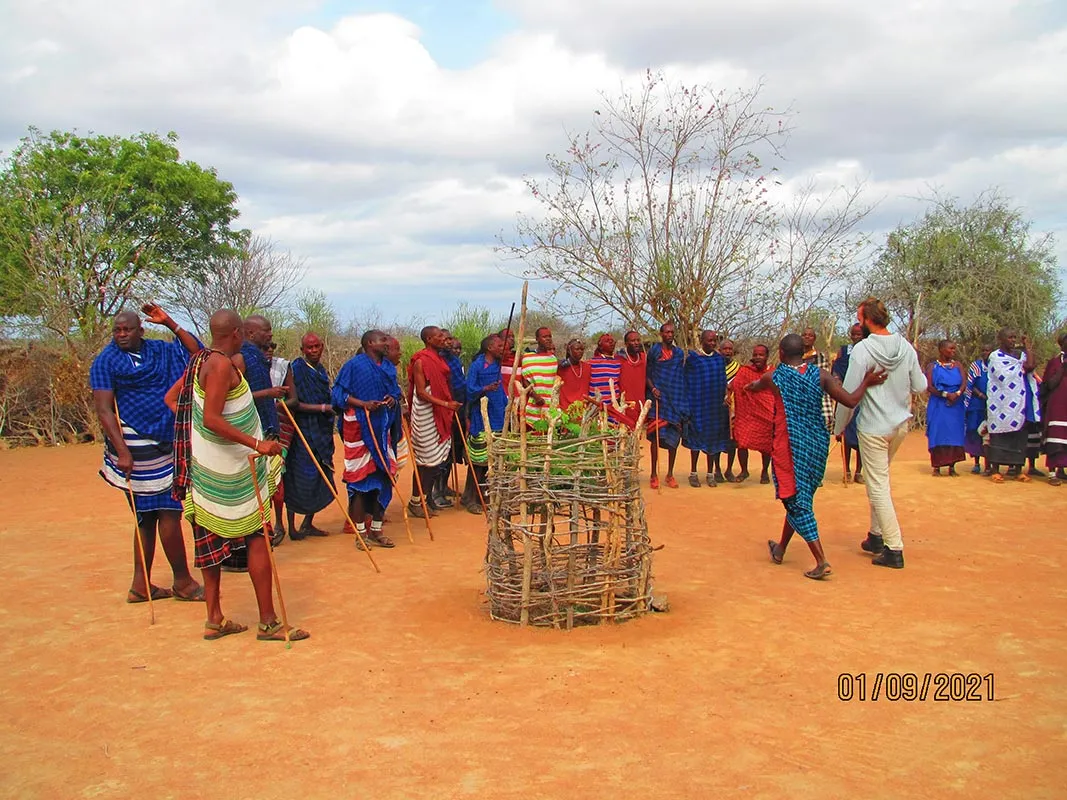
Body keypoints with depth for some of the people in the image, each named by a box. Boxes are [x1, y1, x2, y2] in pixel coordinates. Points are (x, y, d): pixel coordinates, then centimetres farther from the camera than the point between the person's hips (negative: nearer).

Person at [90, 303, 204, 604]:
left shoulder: (159, 351, 10)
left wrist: (169, 323, -1)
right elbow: (104, 411, -13)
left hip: (164, 444, 7)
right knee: (169, 511, -5)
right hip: (137, 448, -7)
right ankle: (182, 582, 8)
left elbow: (196, 351, 6)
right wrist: (122, 452, -23)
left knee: (149, 515, 11)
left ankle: (141, 585, 20)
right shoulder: (105, 361, -6)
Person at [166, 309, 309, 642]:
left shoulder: (200, 360, 10)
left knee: (213, 540, 13)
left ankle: (214, 619, 21)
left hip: (206, 465, 10)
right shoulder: (223, 365, -19)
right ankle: (268, 623, 4)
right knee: (256, 538, -2)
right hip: (230, 468, -10)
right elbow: (212, 419, -28)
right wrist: (257, 445, -32)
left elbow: (171, 398, 18)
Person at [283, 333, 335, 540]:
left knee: (320, 479, 11)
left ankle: (308, 524, 22)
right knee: (299, 481, -2)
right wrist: (323, 408, -20)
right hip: (302, 432, -8)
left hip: (321, 433, 8)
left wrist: (331, 408, 10)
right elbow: (294, 404, -18)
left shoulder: (320, 369, 13)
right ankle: (292, 527, 8)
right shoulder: (296, 369, -11)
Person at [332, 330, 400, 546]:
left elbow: (395, 391, 23)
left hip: (381, 427, 6)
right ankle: (360, 533, 6)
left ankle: (376, 530, 17)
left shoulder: (387, 366, 13)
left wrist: (393, 399, -1)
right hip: (358, 427, -6)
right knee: (360, 479, -3)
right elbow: (339, 393, -7)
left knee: (383, 476, 6)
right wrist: (363, 404, -19)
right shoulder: (354, 364, -5)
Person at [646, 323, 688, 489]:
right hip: (658, 398, -3)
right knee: (656, 435, -5)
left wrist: (684, 400, 9)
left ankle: (670, 474, 12)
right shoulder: (654, 350, 3)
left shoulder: (679, 353, 12)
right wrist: (652, 388, -12)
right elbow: (647, 374, 5)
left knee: (674, 437, 3)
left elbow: (682, 377, 16)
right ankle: (654, 474, 3)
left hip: (675, 399, 3)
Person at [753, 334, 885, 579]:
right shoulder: (820, 375, 0)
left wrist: (750, 386, 44)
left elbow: (753, 388, 20)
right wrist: (866, 383, 9)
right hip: (817, 445, 5)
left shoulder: (773, 377, -4)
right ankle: (780, 549, 35)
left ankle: (821, 561, -11)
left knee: (796, 500, -1)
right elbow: (850, 401, -9)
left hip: (789, 446, -5)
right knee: (800, 497, 19)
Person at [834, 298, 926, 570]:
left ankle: (894, 549, 1)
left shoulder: (862, 349, -16)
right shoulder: (906, 347, 0)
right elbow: (920, 386, 7)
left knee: (878, 488, 0)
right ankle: (877, 535, 29)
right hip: (901, 424, 6)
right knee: (880, 480, 22)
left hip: (874, 427, -6)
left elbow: (849, 393, -15)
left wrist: (839, 426, -2)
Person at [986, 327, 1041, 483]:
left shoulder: (1020, 354, 16)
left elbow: (1030, 365, -6)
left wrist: (1027, 347, 0)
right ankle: (996, 470, -2)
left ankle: (1017, 469, 8)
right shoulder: (995, 356, 1)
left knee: (1020, 434, 3)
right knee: (1000, 435, -5)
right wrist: (1022, 367, -2)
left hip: (1020, 401, 5)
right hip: (1003, 402, -5)